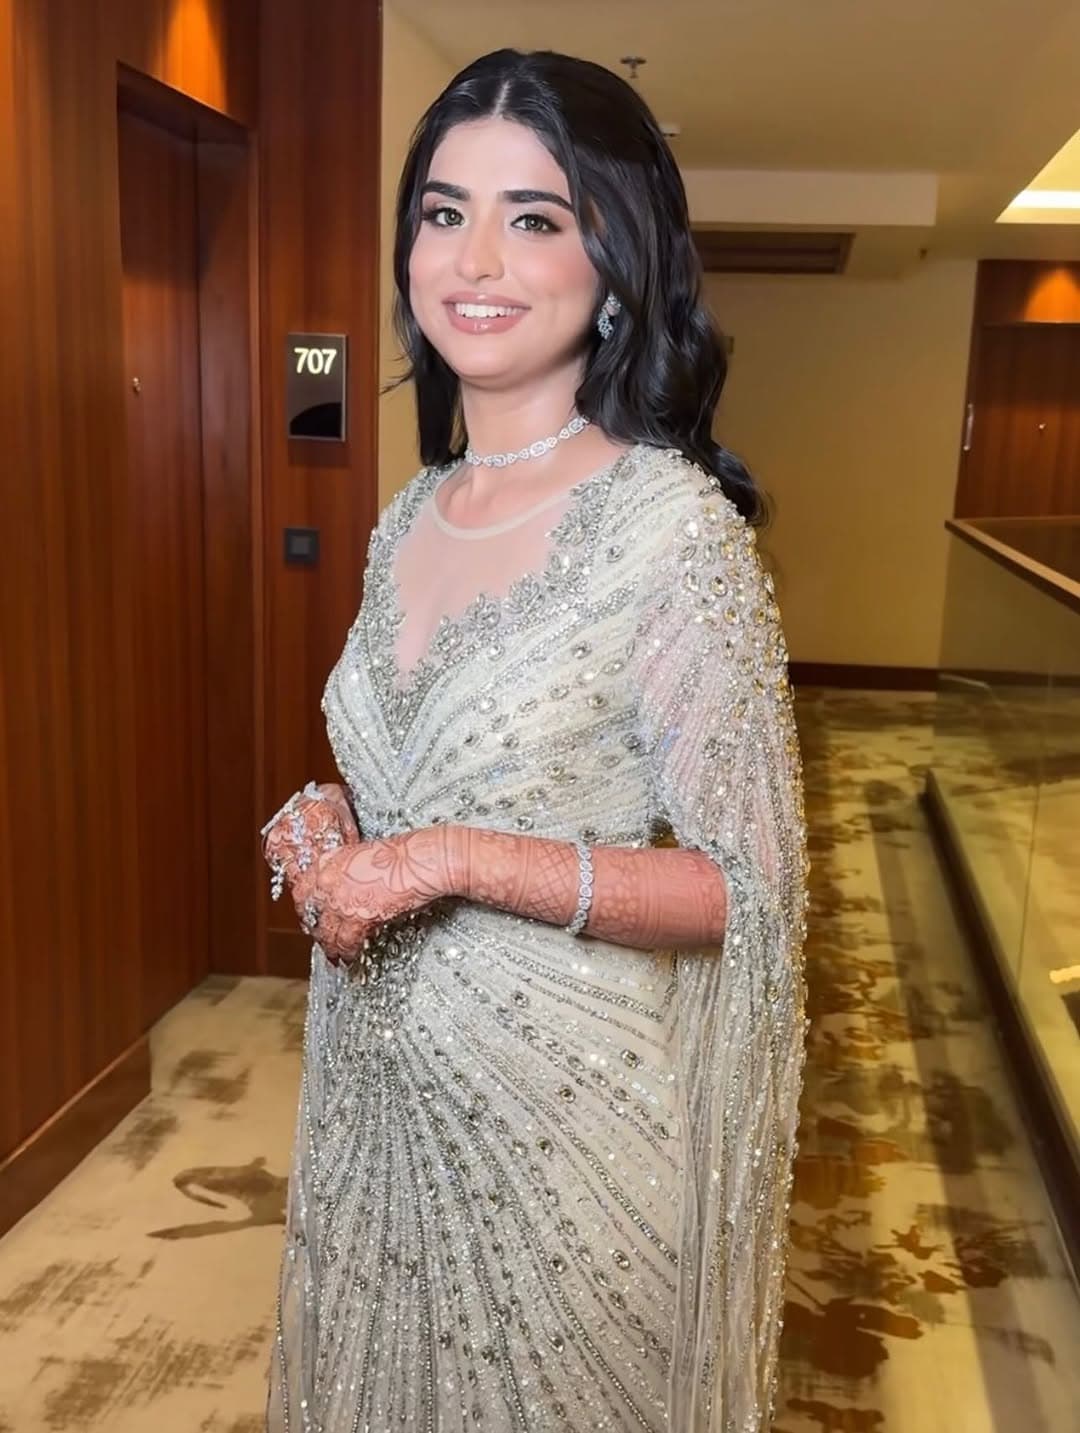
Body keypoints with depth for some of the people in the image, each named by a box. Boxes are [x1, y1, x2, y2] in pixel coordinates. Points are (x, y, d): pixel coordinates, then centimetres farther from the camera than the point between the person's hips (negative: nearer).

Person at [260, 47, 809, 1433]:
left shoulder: (673, 522, -18)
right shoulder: (410, 516, 3)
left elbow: (746, 890, -16)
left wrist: (457, 859, -24)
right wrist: (330, 826, -5)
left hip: (565, 1102, -6)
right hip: (375, 1078, 6)